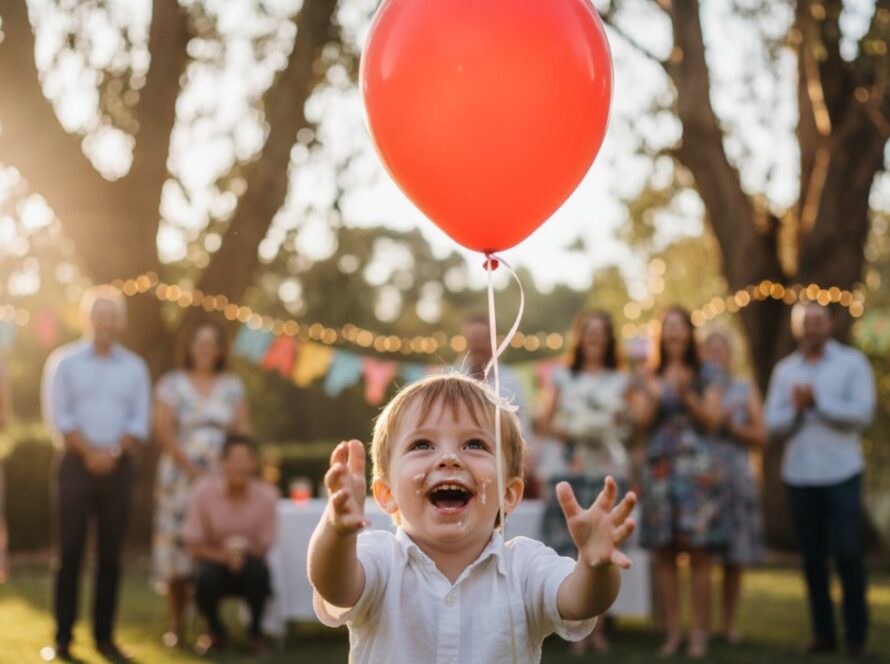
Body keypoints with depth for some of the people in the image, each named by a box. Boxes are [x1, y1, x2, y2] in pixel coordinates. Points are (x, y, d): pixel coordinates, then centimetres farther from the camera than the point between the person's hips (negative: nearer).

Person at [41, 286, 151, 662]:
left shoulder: (134, 368, 10)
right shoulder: (64, 362, 2)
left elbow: (139, 422, 5)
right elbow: (59, 416, -5)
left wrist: (113, 453, -10)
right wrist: (89, 453, -13)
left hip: (118, 466, 3)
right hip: (76, 464, -2)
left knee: (111, 553, 3)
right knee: (70, 550, -4)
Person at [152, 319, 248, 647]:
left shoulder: (233, 386, 10)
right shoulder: (172, 384, 3)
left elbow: (241, 433, 7)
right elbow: (164, 432, -4)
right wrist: (193, 469, -13)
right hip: (181, 475, -2)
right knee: (178, 543, -3)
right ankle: (176, 626, 5)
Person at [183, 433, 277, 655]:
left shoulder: (266, 494, -15)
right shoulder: (204, 490, -17)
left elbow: (263, 545, -5)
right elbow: (194, 546, -10)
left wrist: (243, 551, -27)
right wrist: (225, 555, -27)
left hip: (248, 557, 0)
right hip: (213, 558, 0)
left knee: (258, 571, -34)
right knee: (205, 578, -34)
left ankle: (256, 632, -5)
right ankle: (216, 632, 0)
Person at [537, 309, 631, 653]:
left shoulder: (620, 381, 12)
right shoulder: (563, 378, 12)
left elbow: (633, 427, 7)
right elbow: (544, 424, 8)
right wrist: (569, 432, -9)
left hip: (609, 473, 0)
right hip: (573, 472, 0)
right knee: (574, 550, -7)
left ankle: (598, 627, 4)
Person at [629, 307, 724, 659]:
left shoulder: (705, 376, 8)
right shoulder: (649, 379, 13)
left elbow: (712, 419, 0)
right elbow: (640, 420, 3)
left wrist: (687, 395, -14)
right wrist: (652, 398, -15)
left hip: (696, 467, -2)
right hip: (659, 467, 2)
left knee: (698, 552, -5)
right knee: (664, 553, 1)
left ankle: (699, 633, -1)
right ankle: (672, 631, 6)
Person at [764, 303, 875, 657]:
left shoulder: (852, 362, 2)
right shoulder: (785, 369, 12)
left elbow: (863, 412, -10)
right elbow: (773, 423, 5)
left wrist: (817, 400, -12)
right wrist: (795, 409, -13)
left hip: (841, 472, -3)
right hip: (799, 475, 3)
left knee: (847, 553, -6)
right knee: (813, 557, 5)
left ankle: (857, 633, 4)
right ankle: (823, 633, 12)